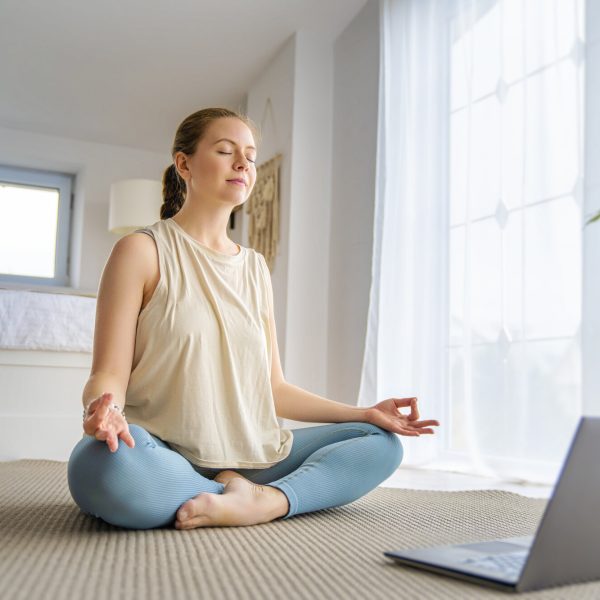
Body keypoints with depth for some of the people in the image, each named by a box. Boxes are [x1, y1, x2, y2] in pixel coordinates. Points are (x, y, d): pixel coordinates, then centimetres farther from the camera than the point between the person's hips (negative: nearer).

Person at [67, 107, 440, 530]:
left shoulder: (256, 267, 14)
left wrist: (365, 413, 6)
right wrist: (104, 412, -31)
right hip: (165, 458, -5)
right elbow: (109, 373, -7)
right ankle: (248, 497, -17)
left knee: (382, 442, -5)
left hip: (250, 457, 6)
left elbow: (273, 387, 14)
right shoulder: (143, 250, -1)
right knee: (102, 466, -38)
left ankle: (269, 501, -26)